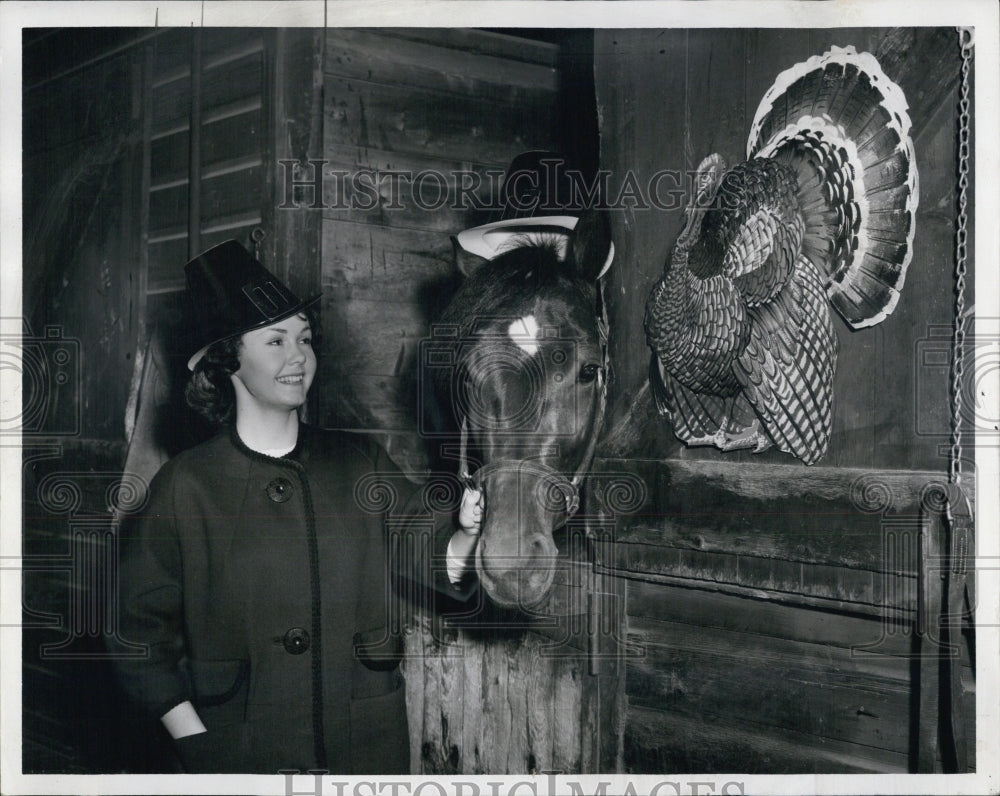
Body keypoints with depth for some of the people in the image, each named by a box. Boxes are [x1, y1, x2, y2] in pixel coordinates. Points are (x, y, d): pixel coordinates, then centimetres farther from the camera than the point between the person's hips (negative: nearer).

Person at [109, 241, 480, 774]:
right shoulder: (185, 485, -6)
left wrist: (463, 533, -20)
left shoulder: (361, 464, 1)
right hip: (243, 750, -2)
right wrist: (195, 743, -9)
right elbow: (140, 634, -2)